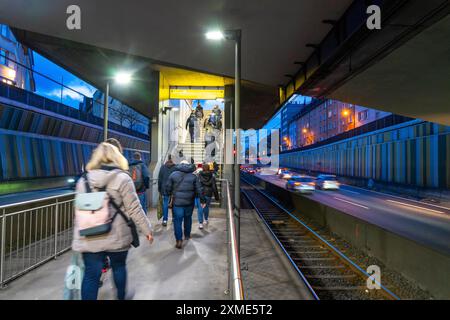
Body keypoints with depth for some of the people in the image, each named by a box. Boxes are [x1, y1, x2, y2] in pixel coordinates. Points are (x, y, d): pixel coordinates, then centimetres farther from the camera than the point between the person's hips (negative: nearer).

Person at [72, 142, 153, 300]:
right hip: (117, 237, -2)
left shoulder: (83, 180, 2)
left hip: (89, 239, 2)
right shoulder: (122, 178, -10)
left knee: (91, 275, 10)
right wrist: (147, 229, -1)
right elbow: (134, 209, -11)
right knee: (119, 267, 20)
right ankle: (121, 297, 41)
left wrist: (77, 239, 16)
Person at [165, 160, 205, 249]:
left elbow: (168, 188, 0)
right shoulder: (193, 176, 2)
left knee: (177, 221, 1)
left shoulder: (173, 174, -1)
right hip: (189, 202, 2)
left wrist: (170, 195, 18)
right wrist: (202, 200, 7)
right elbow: (199, 190, 0)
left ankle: (179, 240, -6)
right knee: (188, 218, 20)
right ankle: (187, 235, 35)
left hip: (177, 202, -2)